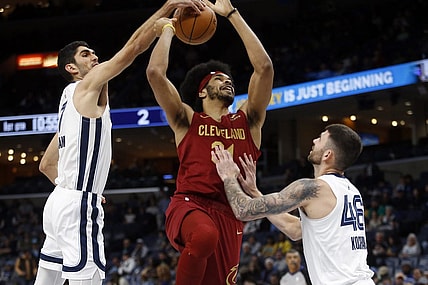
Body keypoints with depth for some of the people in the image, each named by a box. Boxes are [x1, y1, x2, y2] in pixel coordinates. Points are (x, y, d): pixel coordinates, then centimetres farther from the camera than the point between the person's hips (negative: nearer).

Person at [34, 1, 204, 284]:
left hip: (59, 200, 10)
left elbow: (46, 165, 26)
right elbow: (133, 46, -13)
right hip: (80, 205, -10)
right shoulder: (89, 85, -3)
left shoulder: (70, 99, 23)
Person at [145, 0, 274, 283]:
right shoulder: (187, 120, 10)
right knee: (205, 235, -39)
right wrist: (167, 30, 12)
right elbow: (155, 72, -4)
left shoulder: (248, 121, 15)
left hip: (228, 215, 4)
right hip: (189, 205, -4)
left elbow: (264, 67, 7)